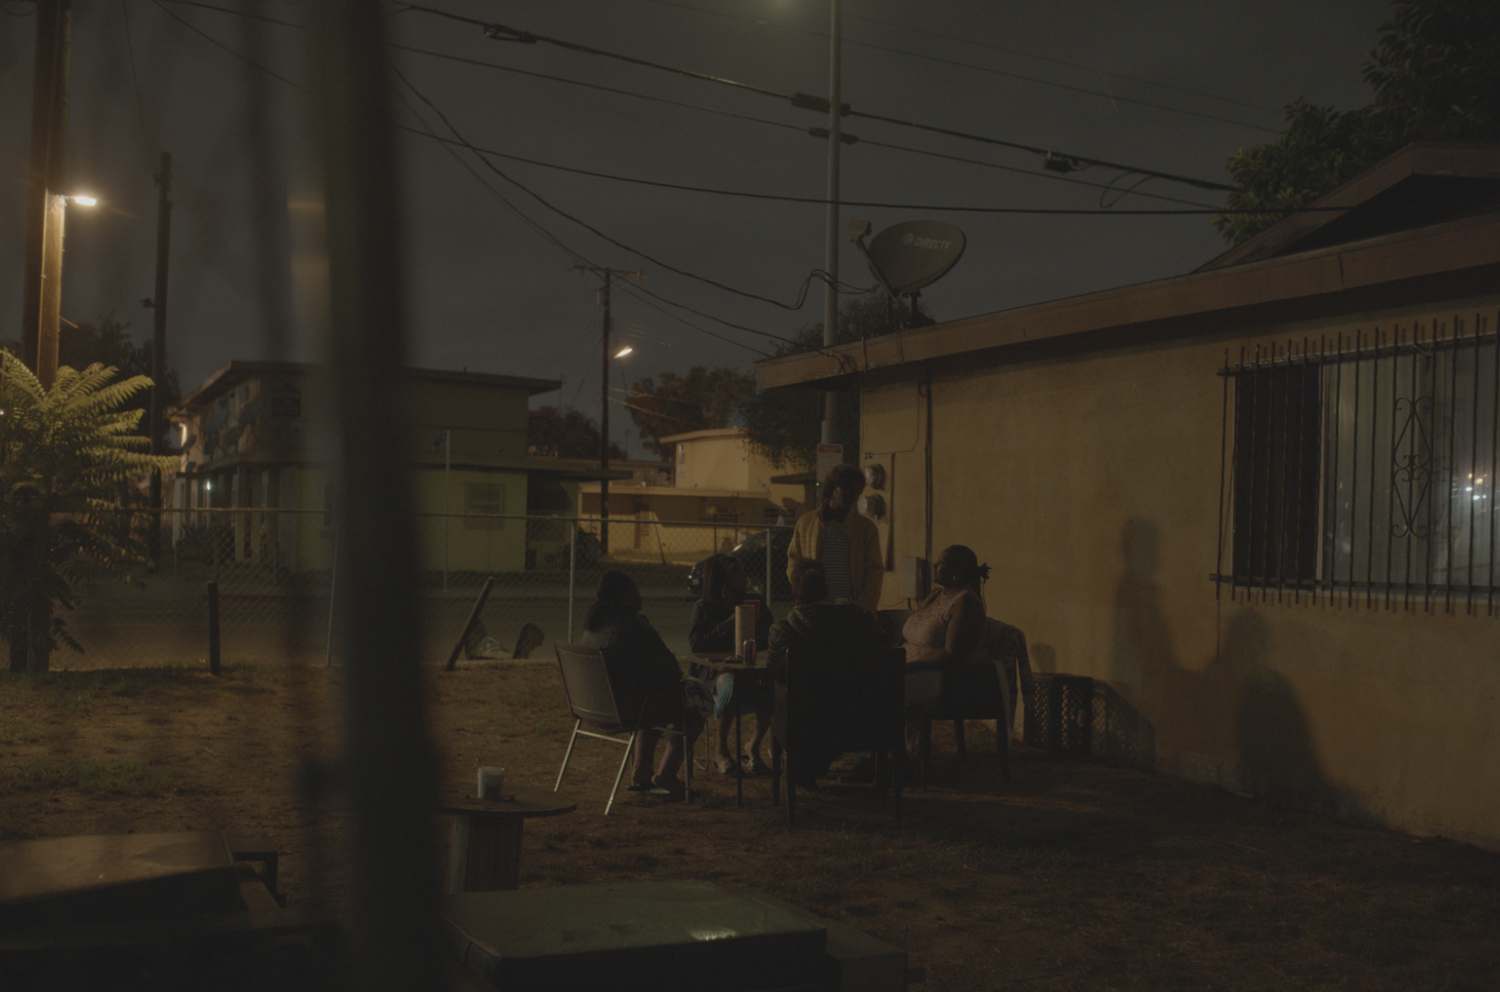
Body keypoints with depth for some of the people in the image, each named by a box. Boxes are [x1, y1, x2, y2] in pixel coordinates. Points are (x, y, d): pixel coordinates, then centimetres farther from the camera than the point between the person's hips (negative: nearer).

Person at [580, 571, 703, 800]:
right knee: (694, 711, 7)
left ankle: (641, 772, 30)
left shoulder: (592, 625, 10)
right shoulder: (633, 625, -19)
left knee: (656, 704, 36)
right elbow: (666, 667, -15)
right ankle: (665, 774, 4)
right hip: (624, 707, -9)